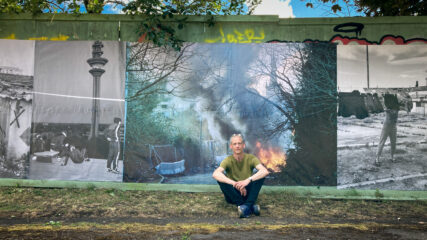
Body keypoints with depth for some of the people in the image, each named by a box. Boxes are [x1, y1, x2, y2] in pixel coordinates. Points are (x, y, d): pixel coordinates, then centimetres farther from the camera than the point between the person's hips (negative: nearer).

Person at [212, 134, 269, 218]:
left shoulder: (250, 158, -7)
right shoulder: (228, 160, -9)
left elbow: (265, 171, -25)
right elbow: (215, 174, -29)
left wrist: (248, 180, -39)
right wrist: (235, 184, -40)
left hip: (248, 192, 0)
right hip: (233, 195, 0)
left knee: (261, 175, -23)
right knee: (220, 179, -28)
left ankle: (247, 205, -39)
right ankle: (251, 207, -36)